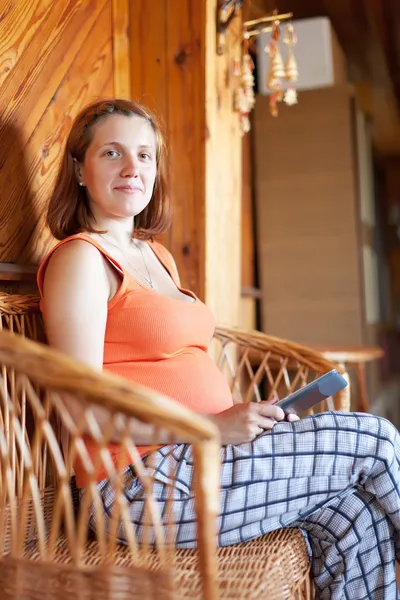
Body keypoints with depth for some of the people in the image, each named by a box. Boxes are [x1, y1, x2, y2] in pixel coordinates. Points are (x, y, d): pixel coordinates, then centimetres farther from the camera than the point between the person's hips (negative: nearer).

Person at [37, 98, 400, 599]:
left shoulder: (157, 255, 17)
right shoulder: (80, 258, -9)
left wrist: (251, 417, 3)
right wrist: (213, 427, -20)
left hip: (191, 459, 8)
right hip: (142, 480, -7)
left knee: (360, 515, -7)